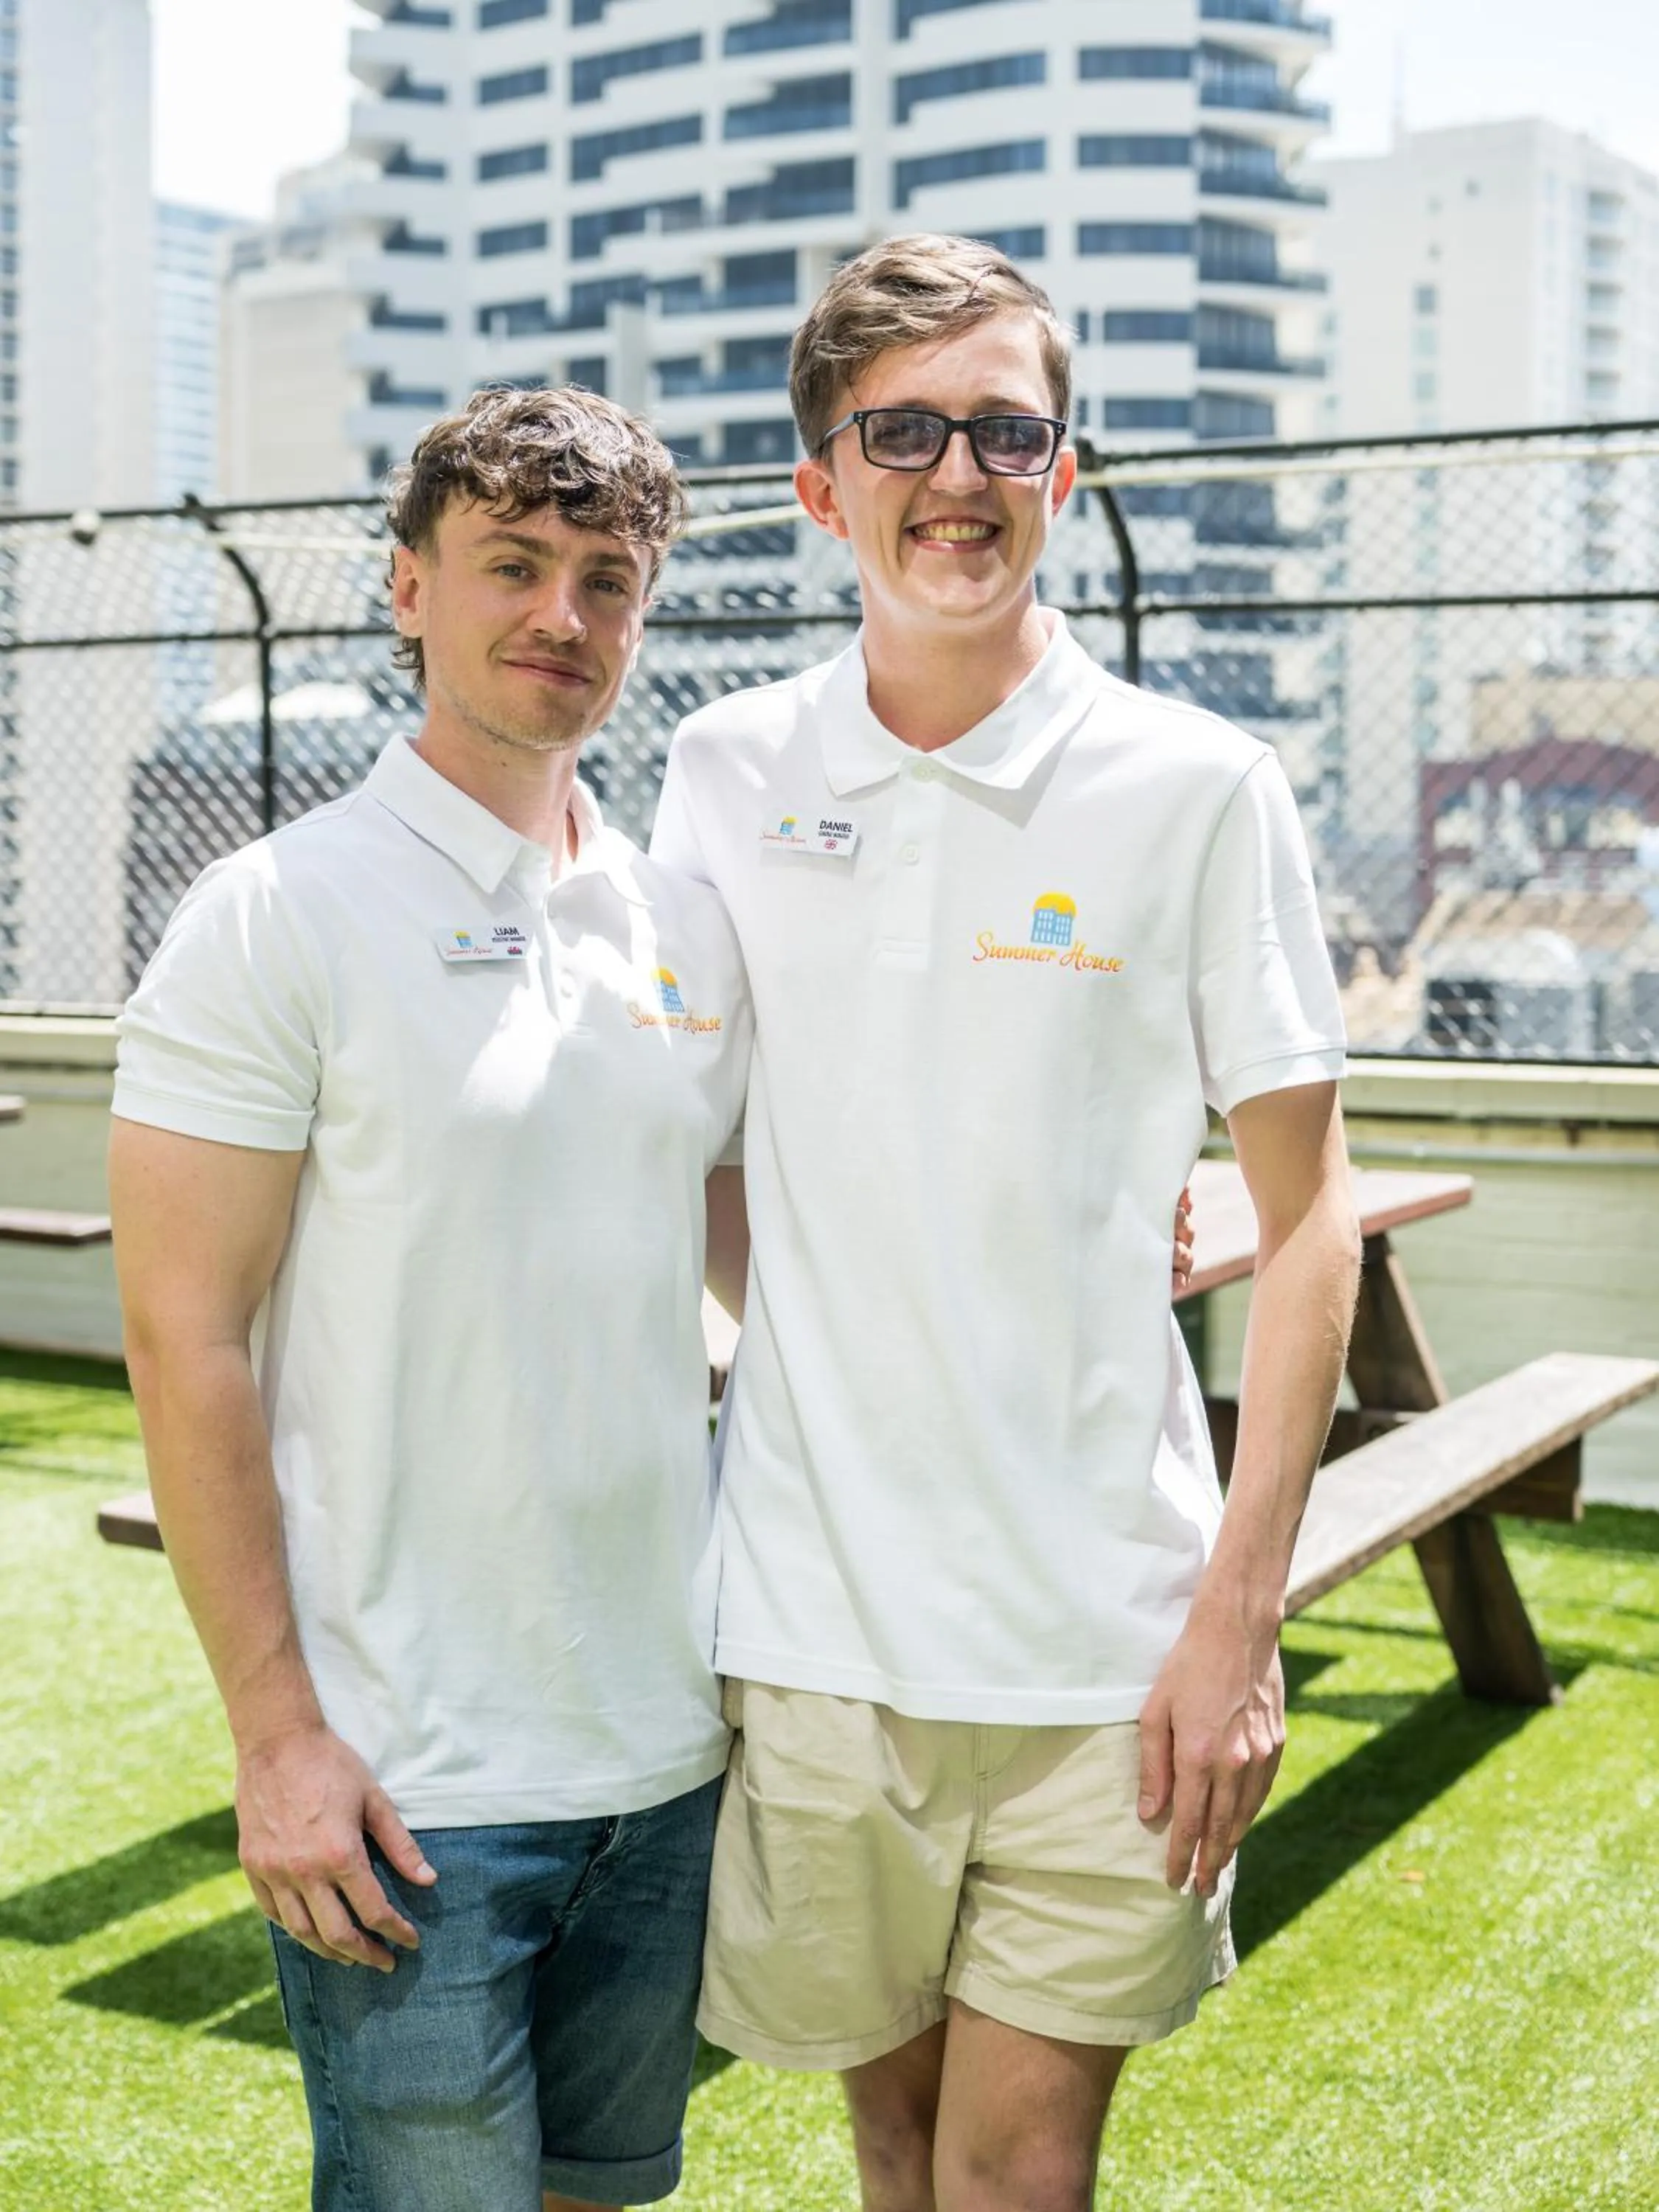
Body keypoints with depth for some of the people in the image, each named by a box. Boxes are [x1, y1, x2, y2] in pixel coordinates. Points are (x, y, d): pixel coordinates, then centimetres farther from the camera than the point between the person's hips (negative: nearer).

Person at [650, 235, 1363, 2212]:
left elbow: (1304, 1212, -3)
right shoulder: (723, 774, 2)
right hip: (807, 1609, 2)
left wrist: (1240, 1611, -8)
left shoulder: (1195, 791, -5)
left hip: (1104, 1631, -2)